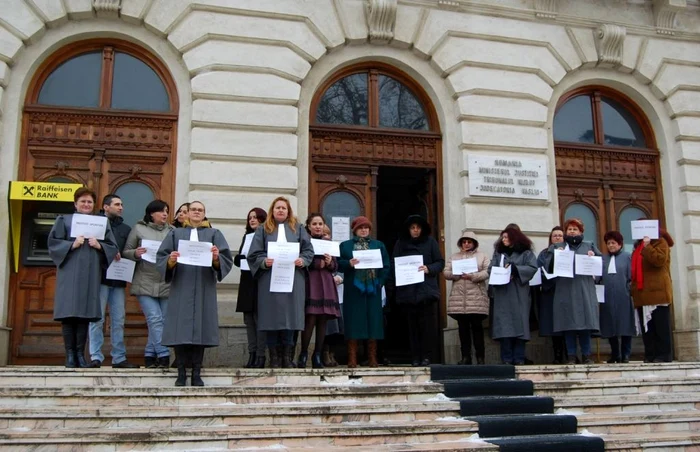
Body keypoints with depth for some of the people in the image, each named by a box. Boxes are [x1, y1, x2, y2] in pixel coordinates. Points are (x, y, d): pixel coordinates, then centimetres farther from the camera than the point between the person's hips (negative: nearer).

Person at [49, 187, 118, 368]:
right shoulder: (64, 220, 10)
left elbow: (113, 248, 11)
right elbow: (53, 242, 2)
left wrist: (99, 246, -7)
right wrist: (72, 245, -12)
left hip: (91, 274, 2)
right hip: (70, 273, -2)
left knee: (85, 313, 0)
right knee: (69, 312, -5)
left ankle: (80, 353, 4)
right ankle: (70, 354, 0)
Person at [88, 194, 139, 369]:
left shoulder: (126, 228, 19)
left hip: (119, 280, 4)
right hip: (100, 277, -4)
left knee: (118, 321, 5)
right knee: (97, 319, -3)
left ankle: (119, 357, 9)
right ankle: (96, 357, 1)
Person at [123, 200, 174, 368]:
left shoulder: (172, 231, 9)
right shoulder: (139, 229, 6)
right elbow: (126, 252, 7)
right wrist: (136, 253, -13)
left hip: (167, 284, 3)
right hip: (145, 283, -3)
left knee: (162, 321, 5)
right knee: (155, 319, -11)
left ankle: (149, 355, 16)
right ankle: (164, 355, -7)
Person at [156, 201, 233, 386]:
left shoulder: (214, 234, 12)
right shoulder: (175, 234, 14)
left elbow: (227, 259, 1)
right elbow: (161, 258, 5)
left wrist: (216, 258, -20)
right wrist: (170, 261, -17)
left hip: (204, 289, 0)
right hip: (181, 289, 0)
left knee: (200, 329, -2)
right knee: (181, 329, -4)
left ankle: (196, 373, 3)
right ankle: (181, 373, 3)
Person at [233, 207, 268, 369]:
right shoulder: (247, 236, 18)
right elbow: (237, 260, 14)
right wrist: (244, 258, -6)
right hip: (247, 284, 6)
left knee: (259, 319, -5)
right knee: (249, 320, 7)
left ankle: (260, 356, 0)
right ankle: (252, 354, 12)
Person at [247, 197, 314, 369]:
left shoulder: (298, 229, 13)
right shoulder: (263, 230, 9)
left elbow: (309, 250, 8)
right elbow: (254, 254, 2)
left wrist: (302, 260, -11)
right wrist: (264, 261, -17)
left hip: (292, 279, 1)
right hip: (269, 279, -1)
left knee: (290, 315, 0)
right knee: (272, 316, -2)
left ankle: (287, 356, 7)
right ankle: (274, 357, 5)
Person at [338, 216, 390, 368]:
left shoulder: (379, 245, 16)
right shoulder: (345, 245, 12)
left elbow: (386, 266, 9)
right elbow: (338, 264, 2)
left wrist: (380, 282, -4)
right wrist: (348, 264, -17)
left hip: (372, 289, 2)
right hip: (353, 289, -2)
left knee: (373, 321, 0)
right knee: (354, 322, -4)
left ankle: (372, 358, 6)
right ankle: (352, 358, -1)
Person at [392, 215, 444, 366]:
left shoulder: (430, 241, 6)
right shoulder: (401, 243, 9)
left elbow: (440, 262, 6)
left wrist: (429, 269, -12)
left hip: (426, 289, -1)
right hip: (408, 290, 1)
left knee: (427, 324, -4)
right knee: (412, 324, 3)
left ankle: (426, 356, 2)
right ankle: (416, 357, 7)